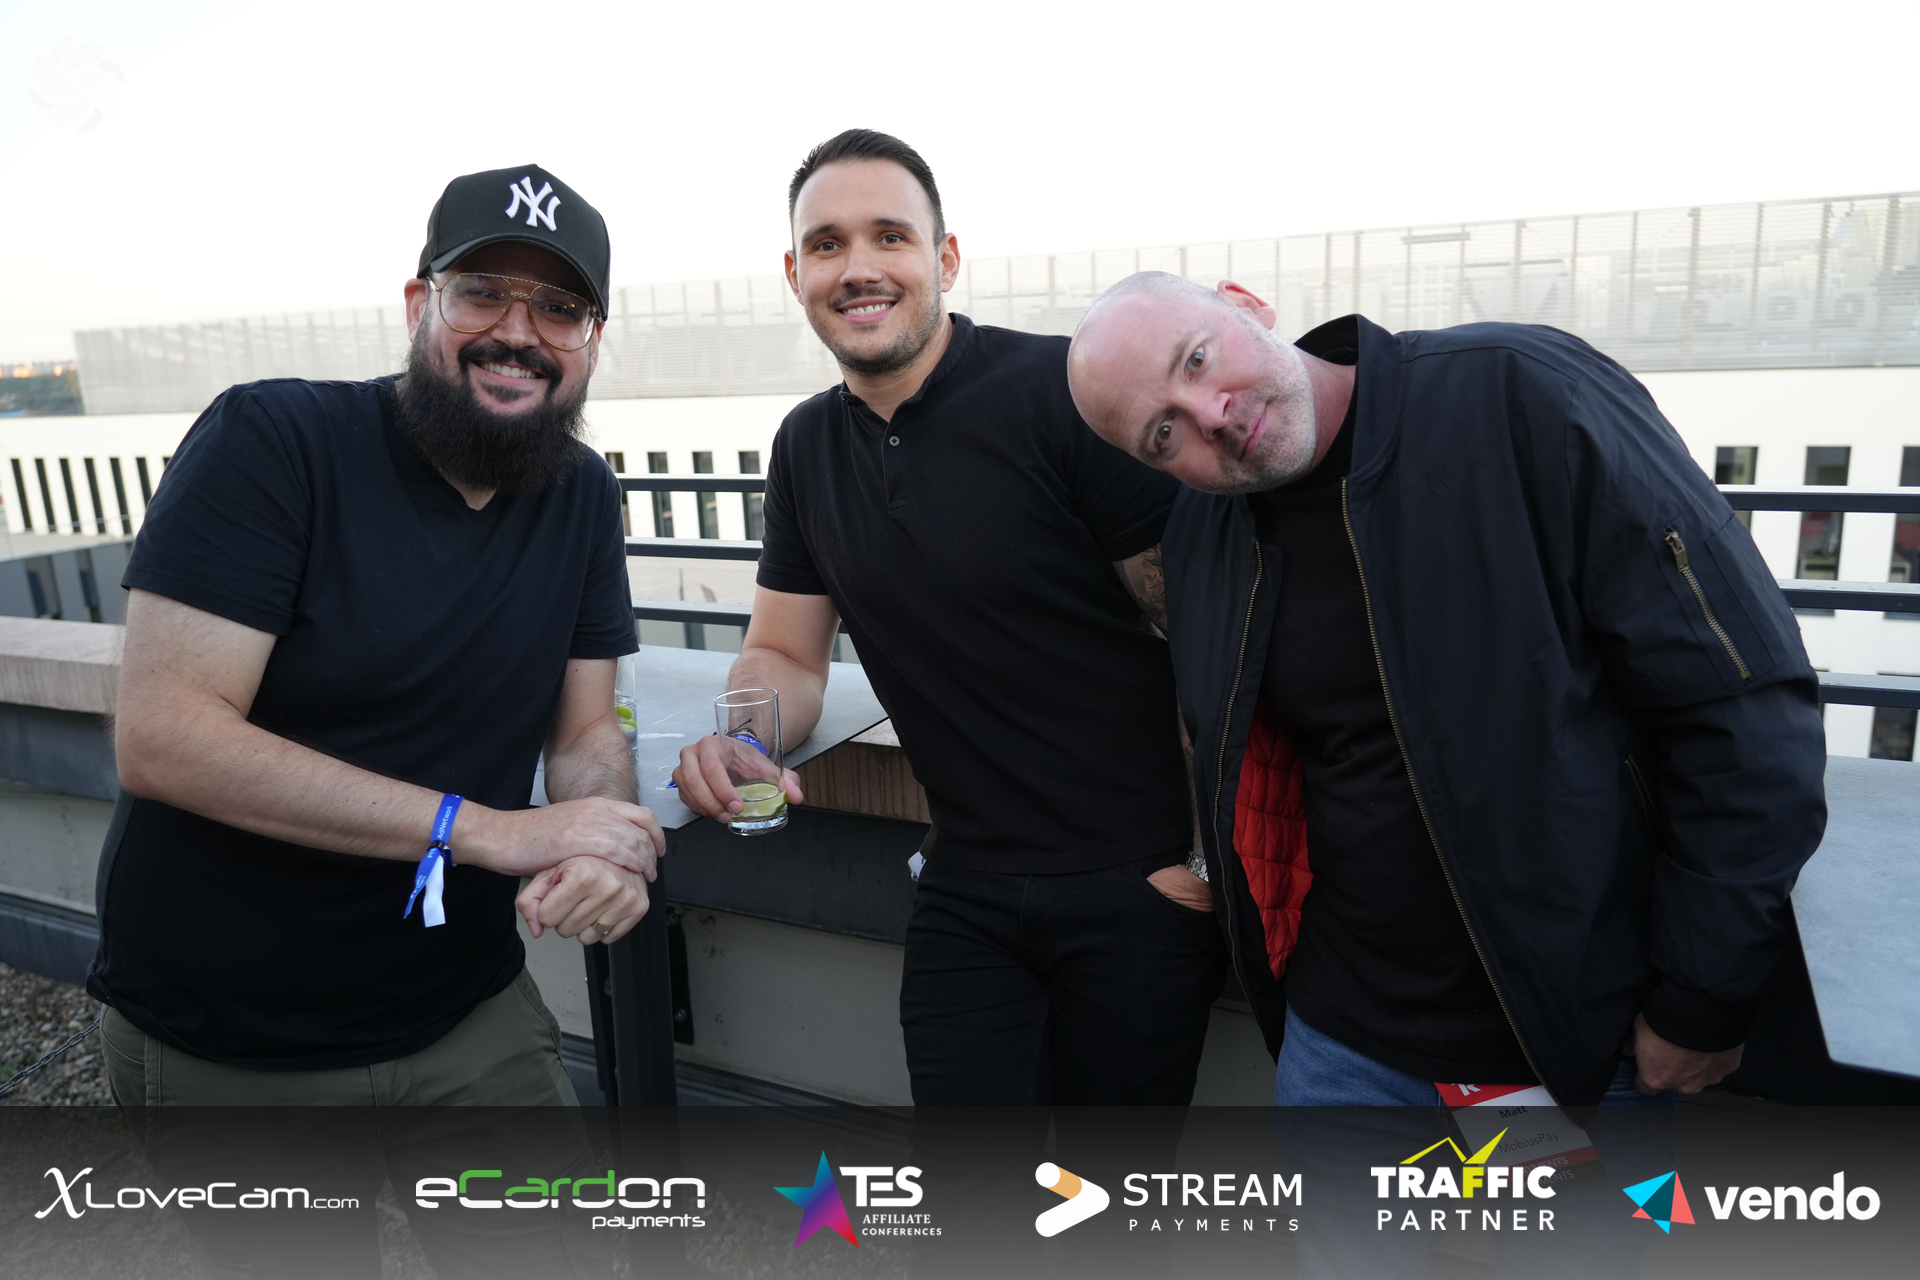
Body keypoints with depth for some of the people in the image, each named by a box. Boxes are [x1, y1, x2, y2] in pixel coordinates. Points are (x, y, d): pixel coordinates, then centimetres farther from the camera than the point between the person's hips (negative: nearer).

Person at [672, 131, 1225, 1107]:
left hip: (1141, 882, -4)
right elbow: (785, 653, 11)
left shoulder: (1063, 393, -16)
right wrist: (737, 739, -10)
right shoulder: (807, 446, 5)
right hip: (968, 894, 5)